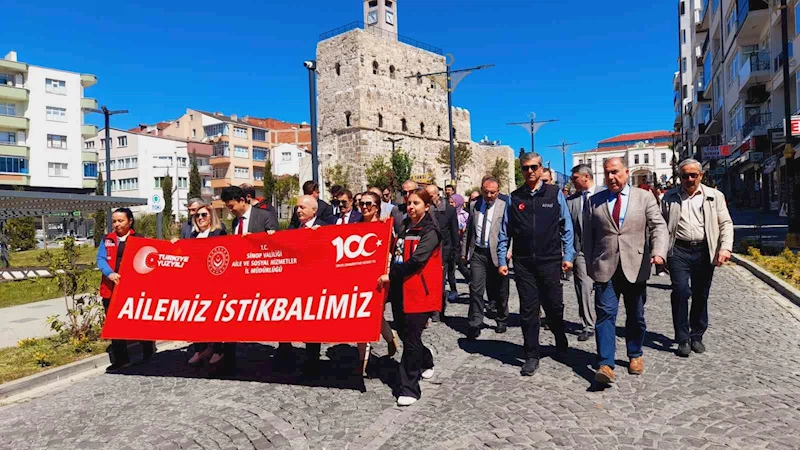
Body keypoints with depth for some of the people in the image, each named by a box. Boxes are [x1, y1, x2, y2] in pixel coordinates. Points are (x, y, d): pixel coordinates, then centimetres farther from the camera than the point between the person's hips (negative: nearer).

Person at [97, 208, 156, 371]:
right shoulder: (107, 240, 11)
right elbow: (100, 259, 1)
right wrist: (110, 273, -18)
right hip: (111, 288, 3)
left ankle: (147, 345, 31)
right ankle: (120, 359, 17)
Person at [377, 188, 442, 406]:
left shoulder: (430, 232, -9)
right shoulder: (404, 227, 15)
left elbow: (416, 260, -19)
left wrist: (391, 276, -16)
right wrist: (391, 277, 7)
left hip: (418, 291, -7)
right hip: (399, 289, 7)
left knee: (411, 339, -5)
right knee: (404, 333, 16)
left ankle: (409, 388, 4)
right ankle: (426, 362, 42)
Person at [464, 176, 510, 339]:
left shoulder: (505, 206, -4)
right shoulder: (474, 206, 9)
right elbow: (469, 230, 15)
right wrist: (465, 251, 13)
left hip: (497, 253, -2)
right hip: (477, 253, 2)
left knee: (500, 291, 12)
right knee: (476, 289, -4)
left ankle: (502, 320, 32)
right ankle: (475, 325, 4)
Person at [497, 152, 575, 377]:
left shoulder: (555, 194, 2)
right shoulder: (515, 198, 5)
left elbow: (566, 227, 4)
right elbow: (504, 232, 7)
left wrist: (568, 256, 0)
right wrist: (502, 261, 3)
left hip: (550, 261, -1)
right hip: (523, 263, 1)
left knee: (554, 307, 9)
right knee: (528, 310, 5)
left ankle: (561, 342, 38)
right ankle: (531, 357, 15)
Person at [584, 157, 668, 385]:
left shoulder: (644, 197, 4)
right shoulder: (595, 200, 7)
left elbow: (659, 226, -4)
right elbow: (588, 235, 9)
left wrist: (658, 252, -21)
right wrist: (590, 265, 5)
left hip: (635, 268, 1)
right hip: (605, 268, 0)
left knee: (636, 316, 13)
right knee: (605, 314, -8)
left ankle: (635, 356, 32)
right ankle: (605, 364, -8)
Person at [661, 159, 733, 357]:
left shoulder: (714, 196, 7)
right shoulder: (670, 197, 7)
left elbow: (726, 224, 5)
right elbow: (662, 225, 6)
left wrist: (725, 248, -9)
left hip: (704, 251, 1)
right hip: (678, 251, -1)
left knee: (701, 296, 9)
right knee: (681, 292, -10)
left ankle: (697, 337, 24)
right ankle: (683, 339, 0)